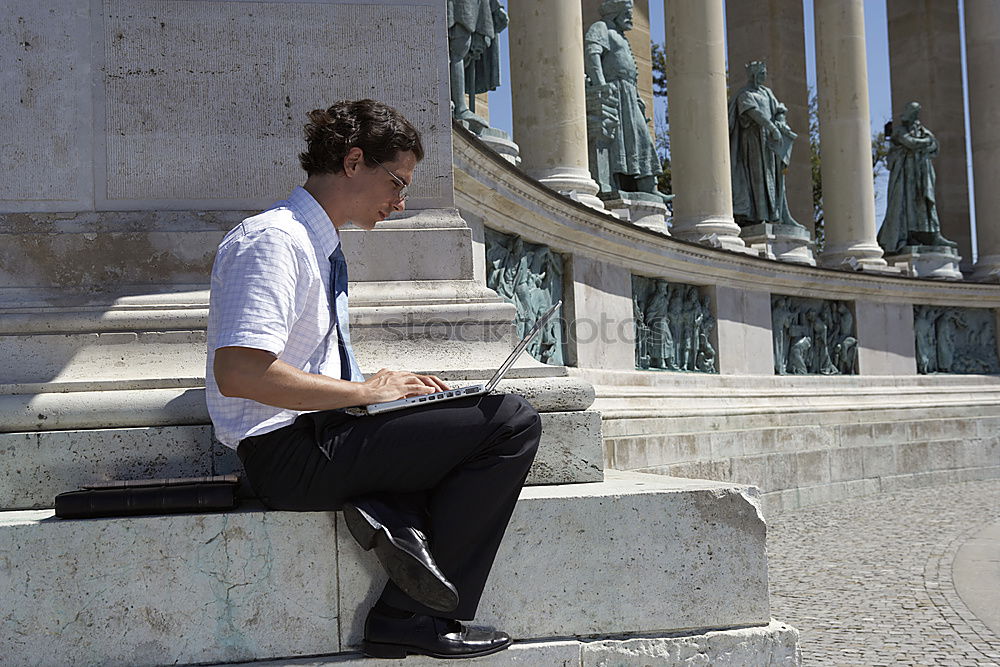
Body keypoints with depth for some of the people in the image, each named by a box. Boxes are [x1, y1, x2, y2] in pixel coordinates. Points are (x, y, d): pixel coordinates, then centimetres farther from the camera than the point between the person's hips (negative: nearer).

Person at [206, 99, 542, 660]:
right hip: (290, 454, -10)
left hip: (320, 437, 10)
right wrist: (366, 392, -18)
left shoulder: (323, 246, 18)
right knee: (513, 421, -14)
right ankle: (415, 618, -11)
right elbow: (238, 373, -24)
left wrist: (391, 389, 5)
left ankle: (390, 512, -7)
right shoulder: (272, 239, -13)